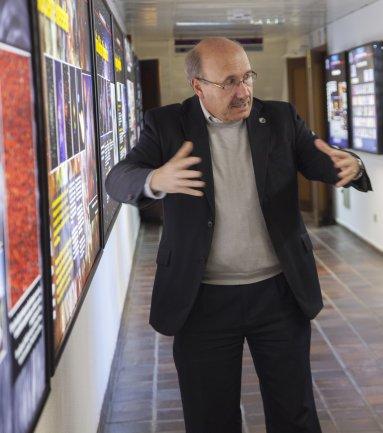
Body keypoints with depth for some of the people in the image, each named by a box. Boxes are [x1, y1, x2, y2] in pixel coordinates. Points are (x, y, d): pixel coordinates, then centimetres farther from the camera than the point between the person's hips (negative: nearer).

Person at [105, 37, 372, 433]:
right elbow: (118, 180, -13)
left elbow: (319, 163, 1)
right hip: (204, 300, -1)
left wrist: (348, 167, -25)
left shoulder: (281, 119, 2)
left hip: (280, 293, 2)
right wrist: (155, 180, -38)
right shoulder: (166, 125, -4)